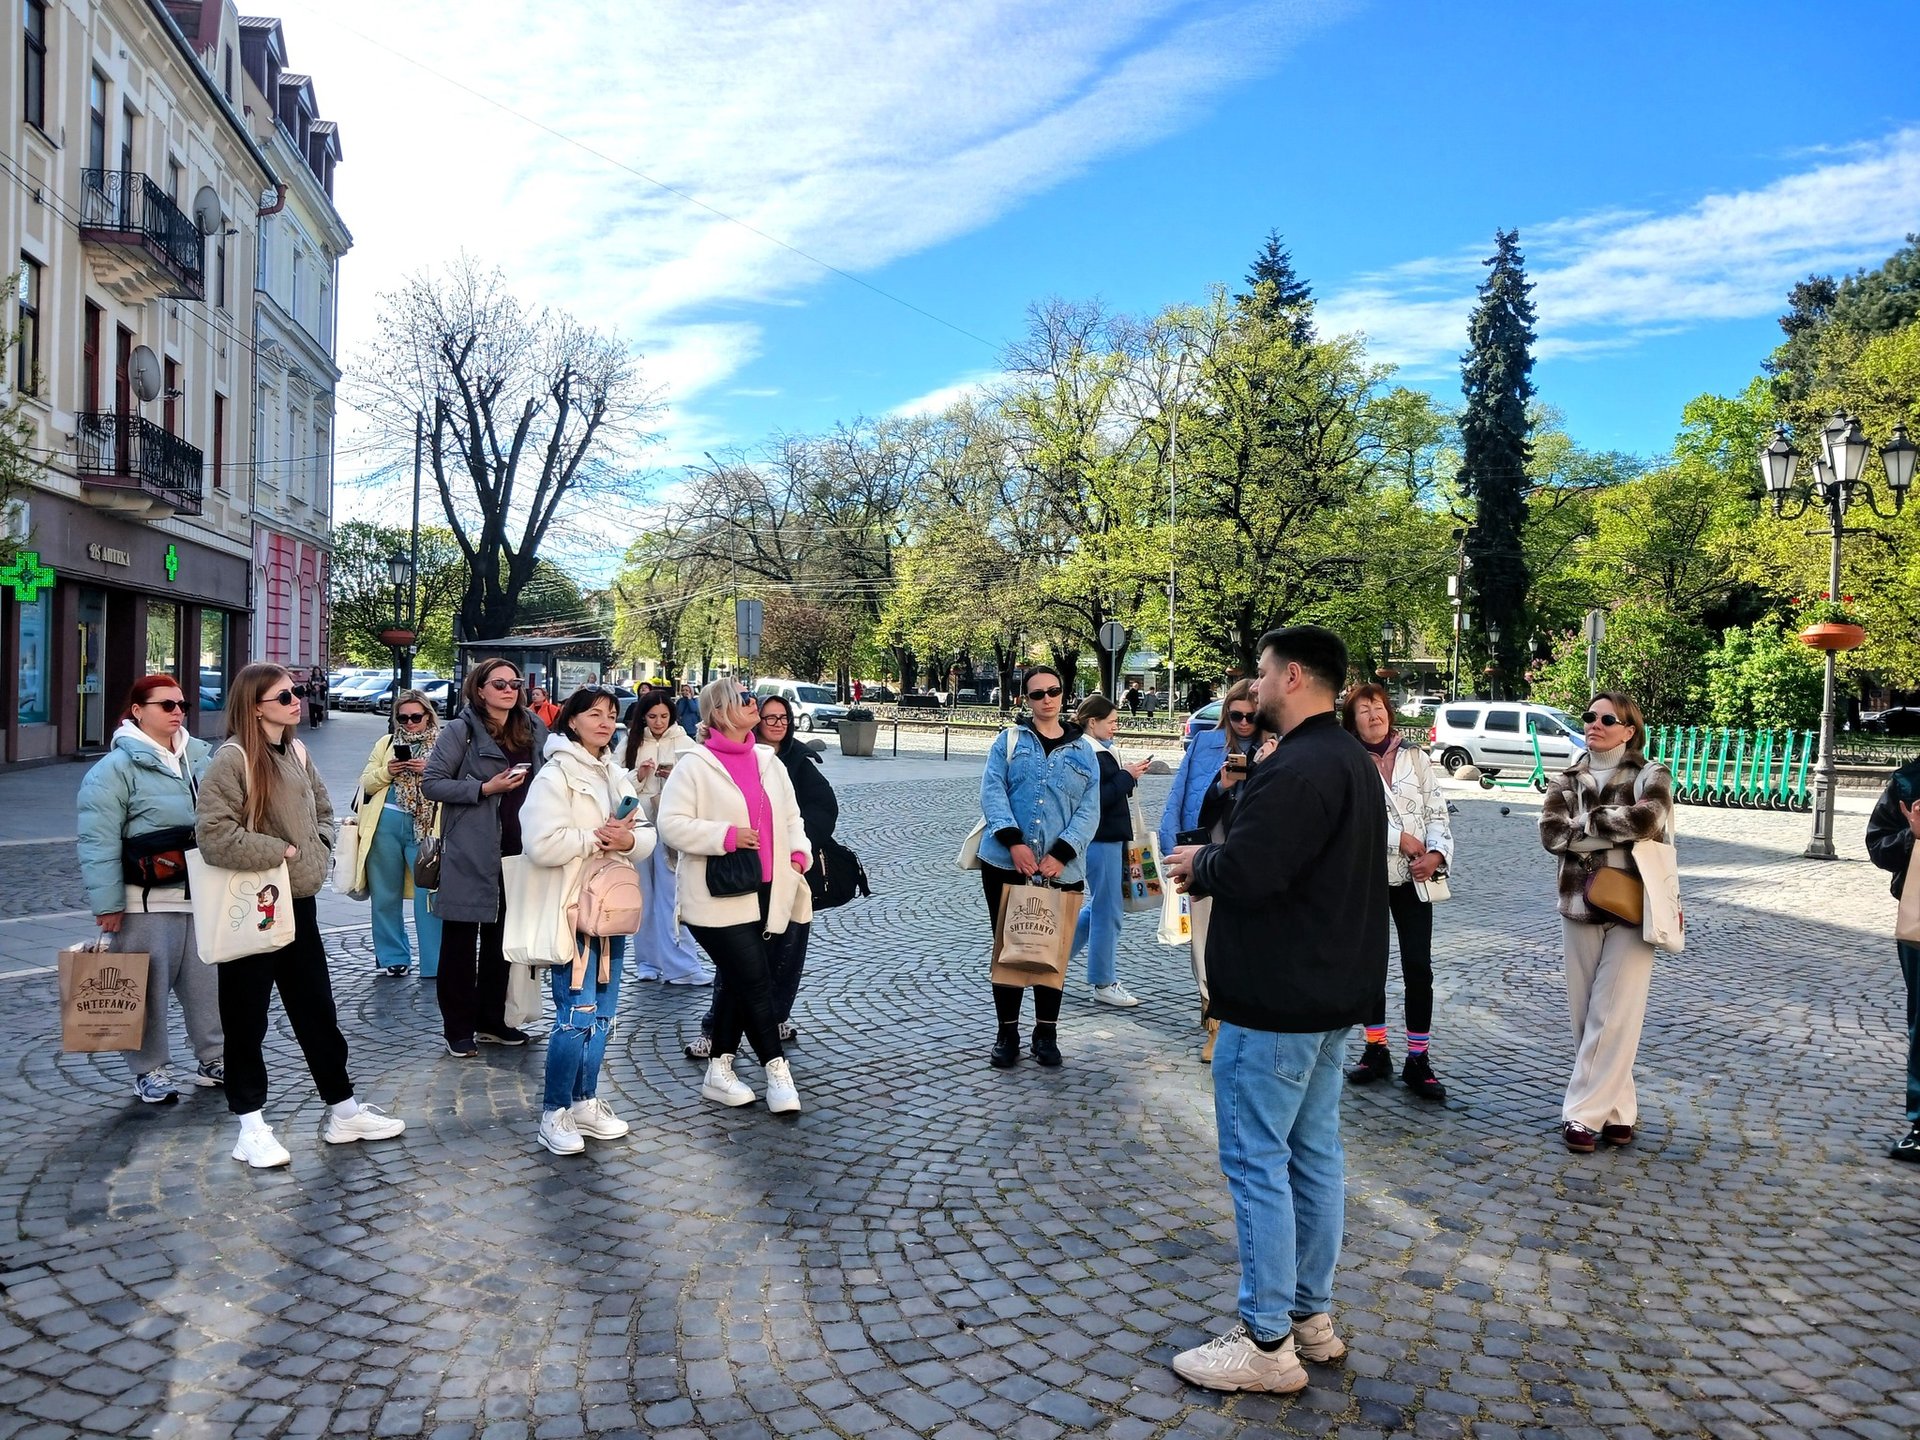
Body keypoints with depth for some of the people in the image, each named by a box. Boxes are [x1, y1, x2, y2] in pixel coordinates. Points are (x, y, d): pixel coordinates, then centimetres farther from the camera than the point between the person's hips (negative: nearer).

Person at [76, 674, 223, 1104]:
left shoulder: (201, 758, 10)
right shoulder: (117, 767, -10)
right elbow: (99, 843, -13)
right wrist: (107, 904, -16)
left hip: (203, 896, 6)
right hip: (147, 903, -6)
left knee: (209, 981, 12)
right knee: (148, 988, 2)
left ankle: (215, 1058, 25)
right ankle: (150, 1070, 17)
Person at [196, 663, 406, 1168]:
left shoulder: (296, 752, 7)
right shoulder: (232, 758, -15)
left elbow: (322, 809, 20)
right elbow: (215, 836, -23)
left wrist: (319, 851, 3)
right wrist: (282, 851, -16)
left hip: (298, 902, 7)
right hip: (251, 907, -7)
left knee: (317, 1010, 14)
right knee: (247, 1017, 7)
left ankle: (344, 1111, 25)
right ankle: (251, 1125, 18)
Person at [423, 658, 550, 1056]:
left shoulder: (534, 729, 8)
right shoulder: (460, 731, -6)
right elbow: (431, 783, -9)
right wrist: (485, 788, -18)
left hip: (517, 848, 5)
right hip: (471, 851, -5)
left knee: (502, 938, 13)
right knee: (461, 939, 4)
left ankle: (493, 1020, 25)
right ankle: (459, 1027, 14)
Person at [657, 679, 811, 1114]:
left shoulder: (768, 761, 12)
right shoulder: (695, 766, -8)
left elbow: (790, 816, 21)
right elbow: (672, 824, -14)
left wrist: (797, 854, 4)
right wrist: (726, 835, -21)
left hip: (765, 894, 7)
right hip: (719, 897, -6)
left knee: (739, 985, 11)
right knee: (756, 983, -9)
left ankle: (720, 1070, 23)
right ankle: (777, 1070, 1)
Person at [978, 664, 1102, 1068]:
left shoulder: (1083, 753, 9)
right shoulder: (1009, 741, 7)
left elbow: (1089, 812, 2)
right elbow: (991, 792, -5)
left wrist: (1061, 854, -13)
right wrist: (1014, 841, -18)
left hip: (1061, 870, 1)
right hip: (1006, 864, -1)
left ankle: (1046, 1033, 21)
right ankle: (1007, 1034, 17)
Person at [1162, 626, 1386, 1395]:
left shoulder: (1295, 769, -22)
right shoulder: (1350, 760, 13)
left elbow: (1243, 874, -29)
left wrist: (1197, 862, -8)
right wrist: (1218, 861, 7)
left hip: (1275, 998, -11)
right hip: (1328, 988, 11)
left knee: (1257, 1162, -2)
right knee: (1314, 1154, 16)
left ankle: (1268, 1343, 7)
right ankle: (1310, 1314, 28)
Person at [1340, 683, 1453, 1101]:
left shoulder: (1414, 758, 7)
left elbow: (1437, 811, 5)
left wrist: (1436, 853, -11)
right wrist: (1402, 839, -14)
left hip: (1412, 877, 1)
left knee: (1418, 968, -2)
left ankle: (1418, 1059, 6)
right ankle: (1376, 1050, 23)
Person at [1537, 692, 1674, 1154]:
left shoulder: (1650, 775, -1)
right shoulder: (1567, 780, 9)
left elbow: (1648, 818, -22)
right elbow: (1551, 833, -7)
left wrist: (1587, 821, -10)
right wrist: (1617, 829, -12)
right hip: (1579, 907, 4)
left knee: (1613, 1017, -5)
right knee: (1586, 1015, 7)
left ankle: (1583, 1113, 0)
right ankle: (1617, 1110, 20)